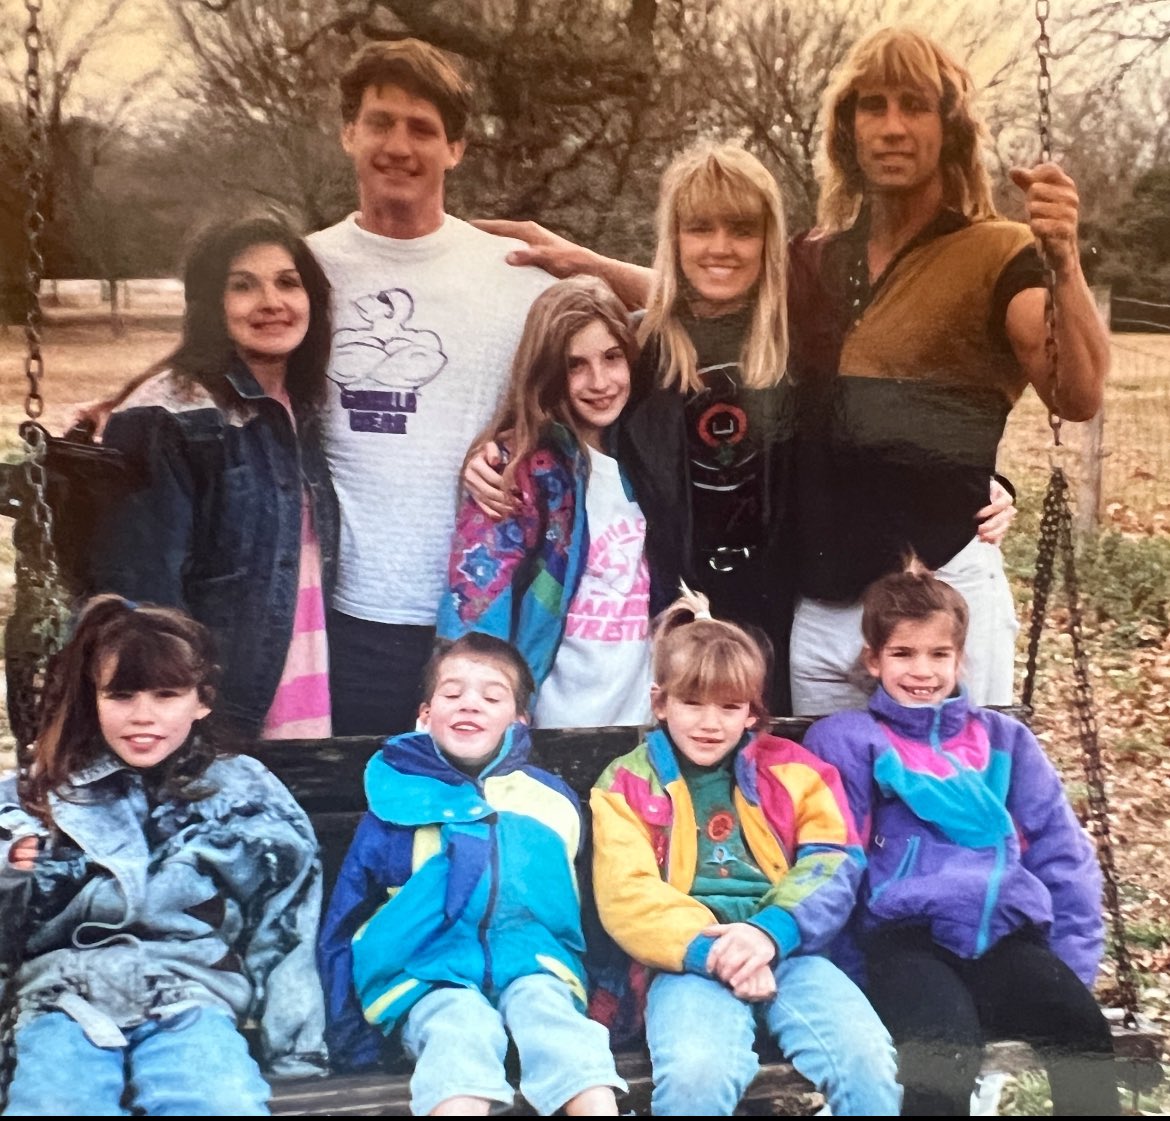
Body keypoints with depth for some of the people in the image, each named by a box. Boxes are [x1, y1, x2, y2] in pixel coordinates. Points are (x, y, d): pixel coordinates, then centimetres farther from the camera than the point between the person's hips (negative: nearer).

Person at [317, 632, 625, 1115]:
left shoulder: (550, 799, 16)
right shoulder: (399, 801, 9)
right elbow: (347, 918, 12)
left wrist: (588, 991, 18)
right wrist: (347, 1029, 7)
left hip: (531, 964, 2)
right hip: (430, 974, -2)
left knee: (549, 1012, -32)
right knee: (462, 1030, -34)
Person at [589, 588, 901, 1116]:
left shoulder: (790, 770, 16)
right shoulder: (626, 785, 11)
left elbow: (832, 864, 3)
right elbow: (628, 897, -1)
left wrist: (770, 932, -16)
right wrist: (709, 949, -18)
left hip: (787, 950, 2)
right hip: (690, 960, -2)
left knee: (867, 1059, -25)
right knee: (696, 1073, -33)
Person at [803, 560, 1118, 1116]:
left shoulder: (1005, 739, 23)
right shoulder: (846, 739, 13)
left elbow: (1063, 856, 19)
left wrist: (1070, 966, 6)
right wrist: (849, 964, -4)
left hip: (1009, 932, 3)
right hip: (908, 935, -3)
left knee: (1087, 1038, -29)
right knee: (939, 1067, -36)